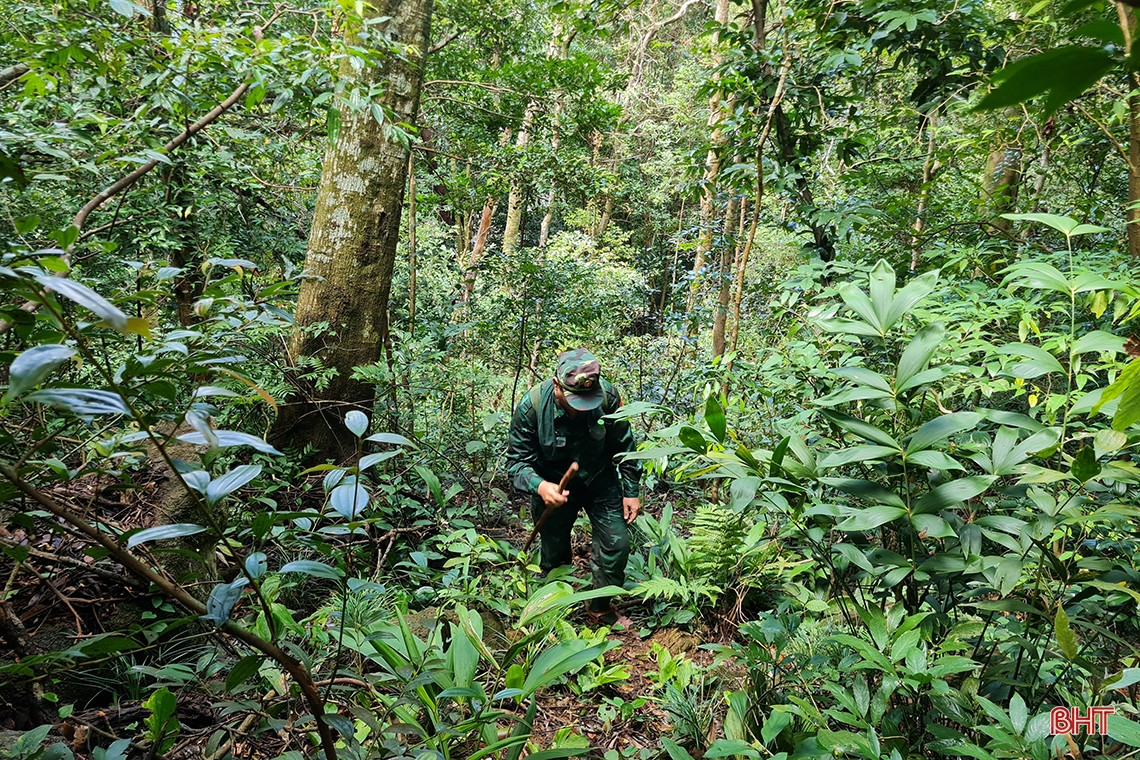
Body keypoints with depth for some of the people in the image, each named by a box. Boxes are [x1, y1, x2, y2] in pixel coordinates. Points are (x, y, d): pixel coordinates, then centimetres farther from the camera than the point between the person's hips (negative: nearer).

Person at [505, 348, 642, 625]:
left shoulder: (608, 396, -24)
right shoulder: (531, 405, -29)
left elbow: (624, 445, -7)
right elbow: (517, 461, -22)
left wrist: (631, 491, -3)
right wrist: (540, 486, -41)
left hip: (600, 480, 2)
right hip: (554, 487, -1)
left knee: (617, 543, -3)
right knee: (554, 552, 11)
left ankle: (601, 607, 21)